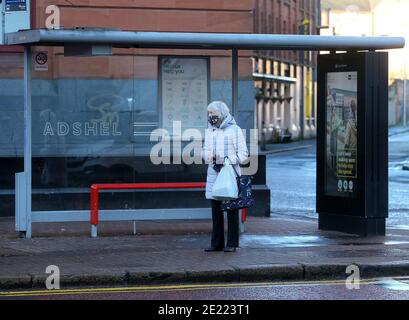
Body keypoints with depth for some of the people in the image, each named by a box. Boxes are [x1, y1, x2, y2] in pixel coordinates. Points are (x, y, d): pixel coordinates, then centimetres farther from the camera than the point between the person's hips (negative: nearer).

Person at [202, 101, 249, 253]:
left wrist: (229, 160, -19)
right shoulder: (209, 131, 15)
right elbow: (205, 150, 22)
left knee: (231, 209, -1)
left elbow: (243, 154, -6)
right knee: (216, 209, 8)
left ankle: (232, 244, 3)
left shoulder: (234, 130, -4)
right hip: (213, 173, 6)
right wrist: (207, 155, -1)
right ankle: (217, 243, 13)